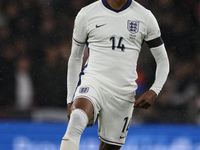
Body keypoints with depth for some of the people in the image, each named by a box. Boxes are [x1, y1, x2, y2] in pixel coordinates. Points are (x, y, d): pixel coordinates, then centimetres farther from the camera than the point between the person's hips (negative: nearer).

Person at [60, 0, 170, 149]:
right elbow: (75, 58, 14)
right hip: (92, 81, -2)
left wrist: (154, 91, -6)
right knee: (77, 119, -34)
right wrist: (70, 99, 13)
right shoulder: (87, 14, 4)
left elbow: (162, 60, 12)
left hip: (124, 92, 2)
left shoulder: (145, 17, 6)